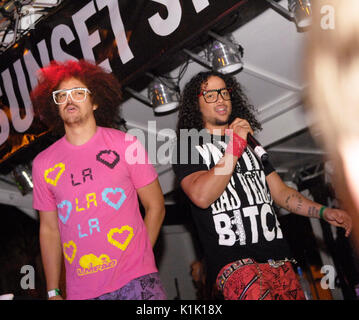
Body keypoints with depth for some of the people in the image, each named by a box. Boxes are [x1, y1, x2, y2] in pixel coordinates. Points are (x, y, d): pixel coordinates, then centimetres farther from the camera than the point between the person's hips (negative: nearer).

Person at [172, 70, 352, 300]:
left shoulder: (249, 142, 27)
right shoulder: (188, 146, 8)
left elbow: (280, 191, 24)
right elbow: (201, 197, -11)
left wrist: (324, 212, 10)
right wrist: (234, 147, -10)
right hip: (231, 261, -7)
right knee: (257, 294, -33)